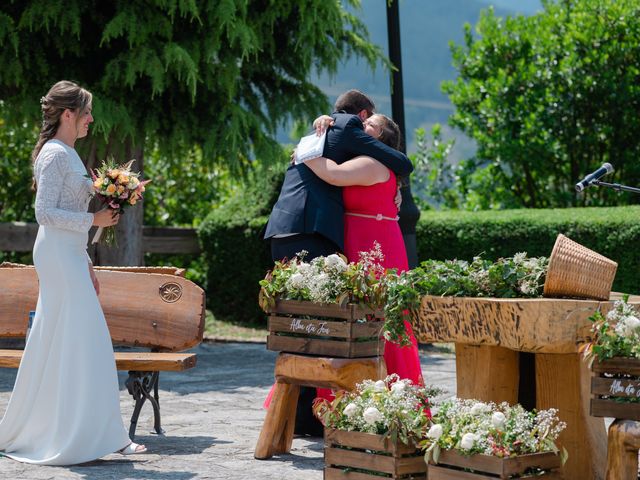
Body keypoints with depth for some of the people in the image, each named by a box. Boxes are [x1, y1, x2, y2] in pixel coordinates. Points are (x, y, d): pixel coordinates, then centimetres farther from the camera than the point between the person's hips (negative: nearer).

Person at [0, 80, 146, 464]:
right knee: (78, 343, -8)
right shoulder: (54, 154, -11)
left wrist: (87, 265, 21)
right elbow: (46, 213, -18)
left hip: (70, 257, 10)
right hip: (59, 258, -10)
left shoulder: (68, 153, 18)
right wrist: (93, 219, -18)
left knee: (58, 346, 9)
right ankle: (74, 437, -4)